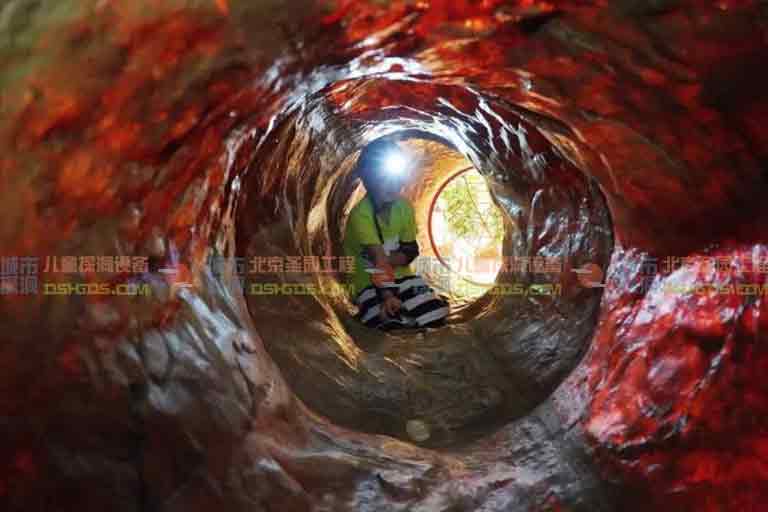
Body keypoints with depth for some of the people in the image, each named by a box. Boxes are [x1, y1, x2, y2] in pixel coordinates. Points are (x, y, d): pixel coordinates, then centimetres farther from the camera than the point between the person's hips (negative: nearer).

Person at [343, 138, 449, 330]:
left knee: (437, 315, -13)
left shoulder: (404, 207, -4)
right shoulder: (360, 214, -22)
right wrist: (387, 296, -37)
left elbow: (411, 251, -2)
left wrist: (386, 259, -21)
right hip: (370, 282, -5)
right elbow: (378, 259, -29)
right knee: (390, 322, -30)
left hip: (401, 276, 5)